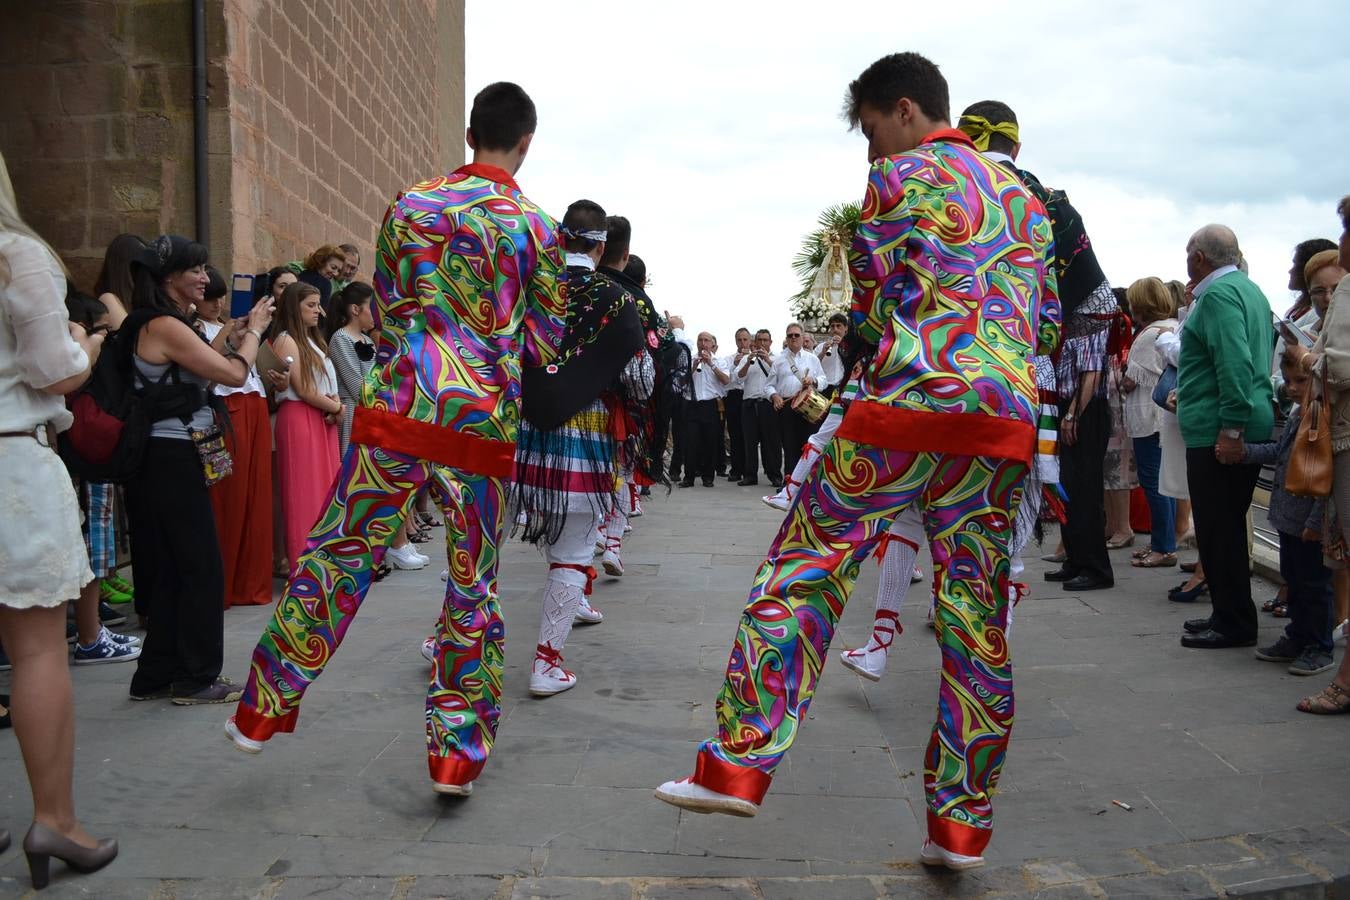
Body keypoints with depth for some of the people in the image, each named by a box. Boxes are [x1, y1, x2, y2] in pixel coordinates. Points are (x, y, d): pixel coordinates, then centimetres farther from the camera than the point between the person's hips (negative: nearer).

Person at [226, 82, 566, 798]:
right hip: (484, 422, -1)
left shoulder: (409, 206, 7)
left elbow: (384, 319, 13)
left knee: (337, 554, 11)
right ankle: (455, 756, 12)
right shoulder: (535, 228, 3)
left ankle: (263, 710, 20)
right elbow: (544, 346, 6)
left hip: (398, 409, 1)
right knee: (473, 585, 7)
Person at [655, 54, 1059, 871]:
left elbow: (871, 307, 3)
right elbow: (1048, 324, 23)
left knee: (804, 571, 1)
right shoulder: (1022, 194, 22)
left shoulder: (899, 177, 3)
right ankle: (961, 824, 11)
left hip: (910, 403, -6)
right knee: (976, 615, 6)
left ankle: (738, 766, 0)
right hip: (1006, 419, 6)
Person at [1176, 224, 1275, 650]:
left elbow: (1235, 363, -24)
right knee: (1227, 528, 17)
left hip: (1218, 435, -10)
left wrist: (1231, 428, -25)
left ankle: (1233, 623, 2)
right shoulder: (1248, 288, 19)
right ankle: (1232, 615, 25)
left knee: (1218, 531, -4)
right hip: (1248, 430, 10)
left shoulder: (1218, 293, -13)